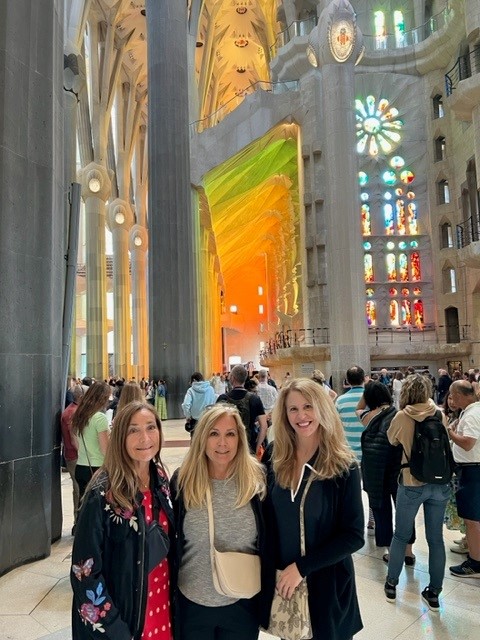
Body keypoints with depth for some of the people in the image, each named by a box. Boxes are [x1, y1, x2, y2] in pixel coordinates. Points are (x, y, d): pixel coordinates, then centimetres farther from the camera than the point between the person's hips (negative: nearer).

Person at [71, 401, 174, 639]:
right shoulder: (103, 494, -23)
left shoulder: (160, 480, -4)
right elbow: (85, 573, -19)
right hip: (121, 612, -5)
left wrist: (171, 591, 7)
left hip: (160, 601, 6)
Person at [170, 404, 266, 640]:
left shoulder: (256, 480, -9)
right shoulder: (183, 480, -9)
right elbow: (170, 540, 0)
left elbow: (268, 540, 1)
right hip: (191, 603, 0)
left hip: (242, 603, 0)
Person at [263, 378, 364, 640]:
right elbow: (265, 513, 3)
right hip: (278, 577, 3)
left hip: (325, 580, -2)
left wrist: (302, 567, -18)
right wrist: (270, 565, -5)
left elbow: (353, 535, -14)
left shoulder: (343, 465, -15)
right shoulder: (274, 455, -7)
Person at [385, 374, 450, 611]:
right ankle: (434, 593, 23)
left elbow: (392, 440, 5)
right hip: (439, 483, 2)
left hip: (411, 484, -2)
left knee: (401, 536, 14)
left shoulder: (402, 417, -13)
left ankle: (391, 584, 25)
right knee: (436, 539, 13)